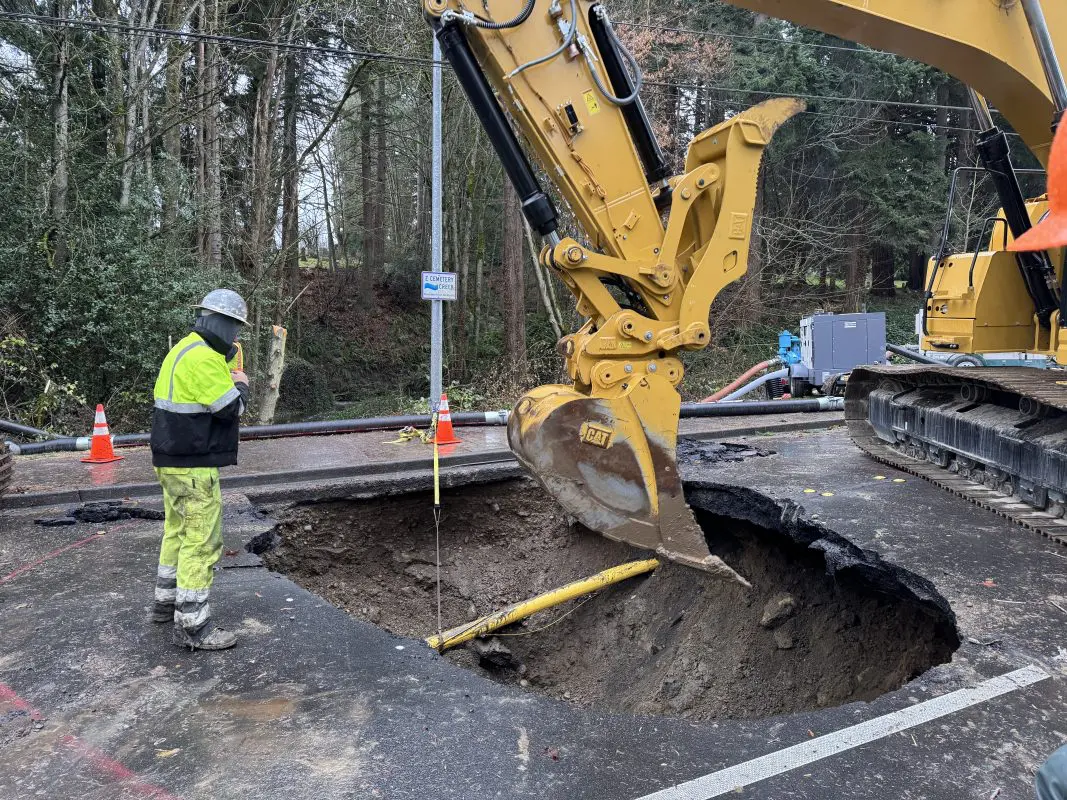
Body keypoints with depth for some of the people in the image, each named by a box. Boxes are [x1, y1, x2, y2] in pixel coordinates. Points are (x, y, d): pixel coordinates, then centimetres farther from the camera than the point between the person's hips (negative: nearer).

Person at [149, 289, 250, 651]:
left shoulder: (182, 349, 12)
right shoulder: (203, 358, -20)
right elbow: (231, 408, -19)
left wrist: (228, 376, 9)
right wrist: (241, 385, 0)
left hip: (171, 460, 11)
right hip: (194, 467, -11)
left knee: (178, 532, 22)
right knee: (202, 541, -5)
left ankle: (166, 601, 36)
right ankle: (192, 626, 1)